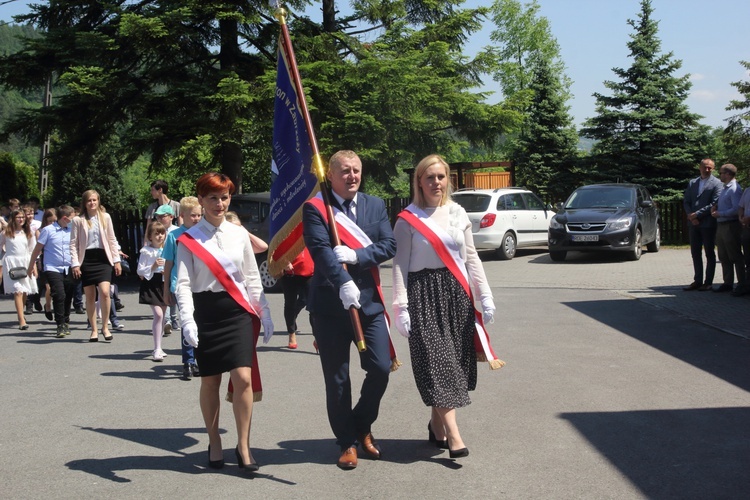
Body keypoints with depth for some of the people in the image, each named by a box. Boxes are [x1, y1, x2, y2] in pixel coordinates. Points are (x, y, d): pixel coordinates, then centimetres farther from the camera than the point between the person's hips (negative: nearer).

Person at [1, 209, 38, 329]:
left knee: (25, 291, 5)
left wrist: (33, 265, 5)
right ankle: (22, 320, -18)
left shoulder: (28, 232, 10)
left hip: (26, 262, 4)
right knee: (18, 291, -13)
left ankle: (20, 313, 27)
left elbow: (33, 250, 10)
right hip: (11, 262, -3)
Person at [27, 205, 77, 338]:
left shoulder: (72, 230, 5)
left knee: (68, 297, 8)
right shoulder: (48, 230, -4)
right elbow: (37, 249, 3)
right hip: (53, 269, -4)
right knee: (59, 295, -14)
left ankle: (66, 323, 26)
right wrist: (31, 267, 9)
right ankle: (60, 326, -6)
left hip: (69, 269, 4)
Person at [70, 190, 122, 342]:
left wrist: (117, 260, 7)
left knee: (104, 292, -16)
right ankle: (94, 330, 15)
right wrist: (75, 264, -6)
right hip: (86, 259, 0)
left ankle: (105, 326, 0)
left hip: (103, 258, 0)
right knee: (90, 296, 4)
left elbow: (112, 240, 10)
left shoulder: (105, 217, 7)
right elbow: (73, 244, 2)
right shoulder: (78, 221, 2)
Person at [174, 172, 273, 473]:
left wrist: (265, 314, 8)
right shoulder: (189, 239, -1)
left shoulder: (239, 235, 7)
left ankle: (243, 446, 2)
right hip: (206, 312, -1)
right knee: (210, 381, 7)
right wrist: (187, 320, -19)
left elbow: (252, 278, 12)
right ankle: (214, 443, 24)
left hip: (238, 312, 1)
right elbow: (183, 283, -6)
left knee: (243, 377, -10)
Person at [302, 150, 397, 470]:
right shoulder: (315, 208, -4)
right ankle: (347, 442, 21)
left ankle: (362, 426, 23)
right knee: (337, 379, 5)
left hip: (370, 300, 3)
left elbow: (389, 246, -1)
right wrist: (343, 284, -32)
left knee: (381, 368, -3)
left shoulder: (375, 206, 10)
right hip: (329, 304, -3)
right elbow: (320, 249, -18)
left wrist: (356, 255, -18)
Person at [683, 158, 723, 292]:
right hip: (693, 223, 5)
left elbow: (714, 203, -12)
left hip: (708, 224, -5)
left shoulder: (716, 183, -3)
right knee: (695, 254, 8)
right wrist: (691, 216, -6)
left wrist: (697, 214, -13)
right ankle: (697, 281, 15)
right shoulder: (692, 183, 14)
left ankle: (708, 282, 6)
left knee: (709, 254, 2)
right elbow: (686, 201, 11)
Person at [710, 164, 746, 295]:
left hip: (731, 226, -10)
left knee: (735, 257, -6)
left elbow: (737, 209, -22)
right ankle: (728, 283, 20)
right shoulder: (725, 188, 16)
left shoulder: (735, 189, -15)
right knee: (724, 257, 13)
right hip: (721, 226, 10)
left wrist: (720, 214, -14)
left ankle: (742, 285, -2)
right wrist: (715, 206, 5)